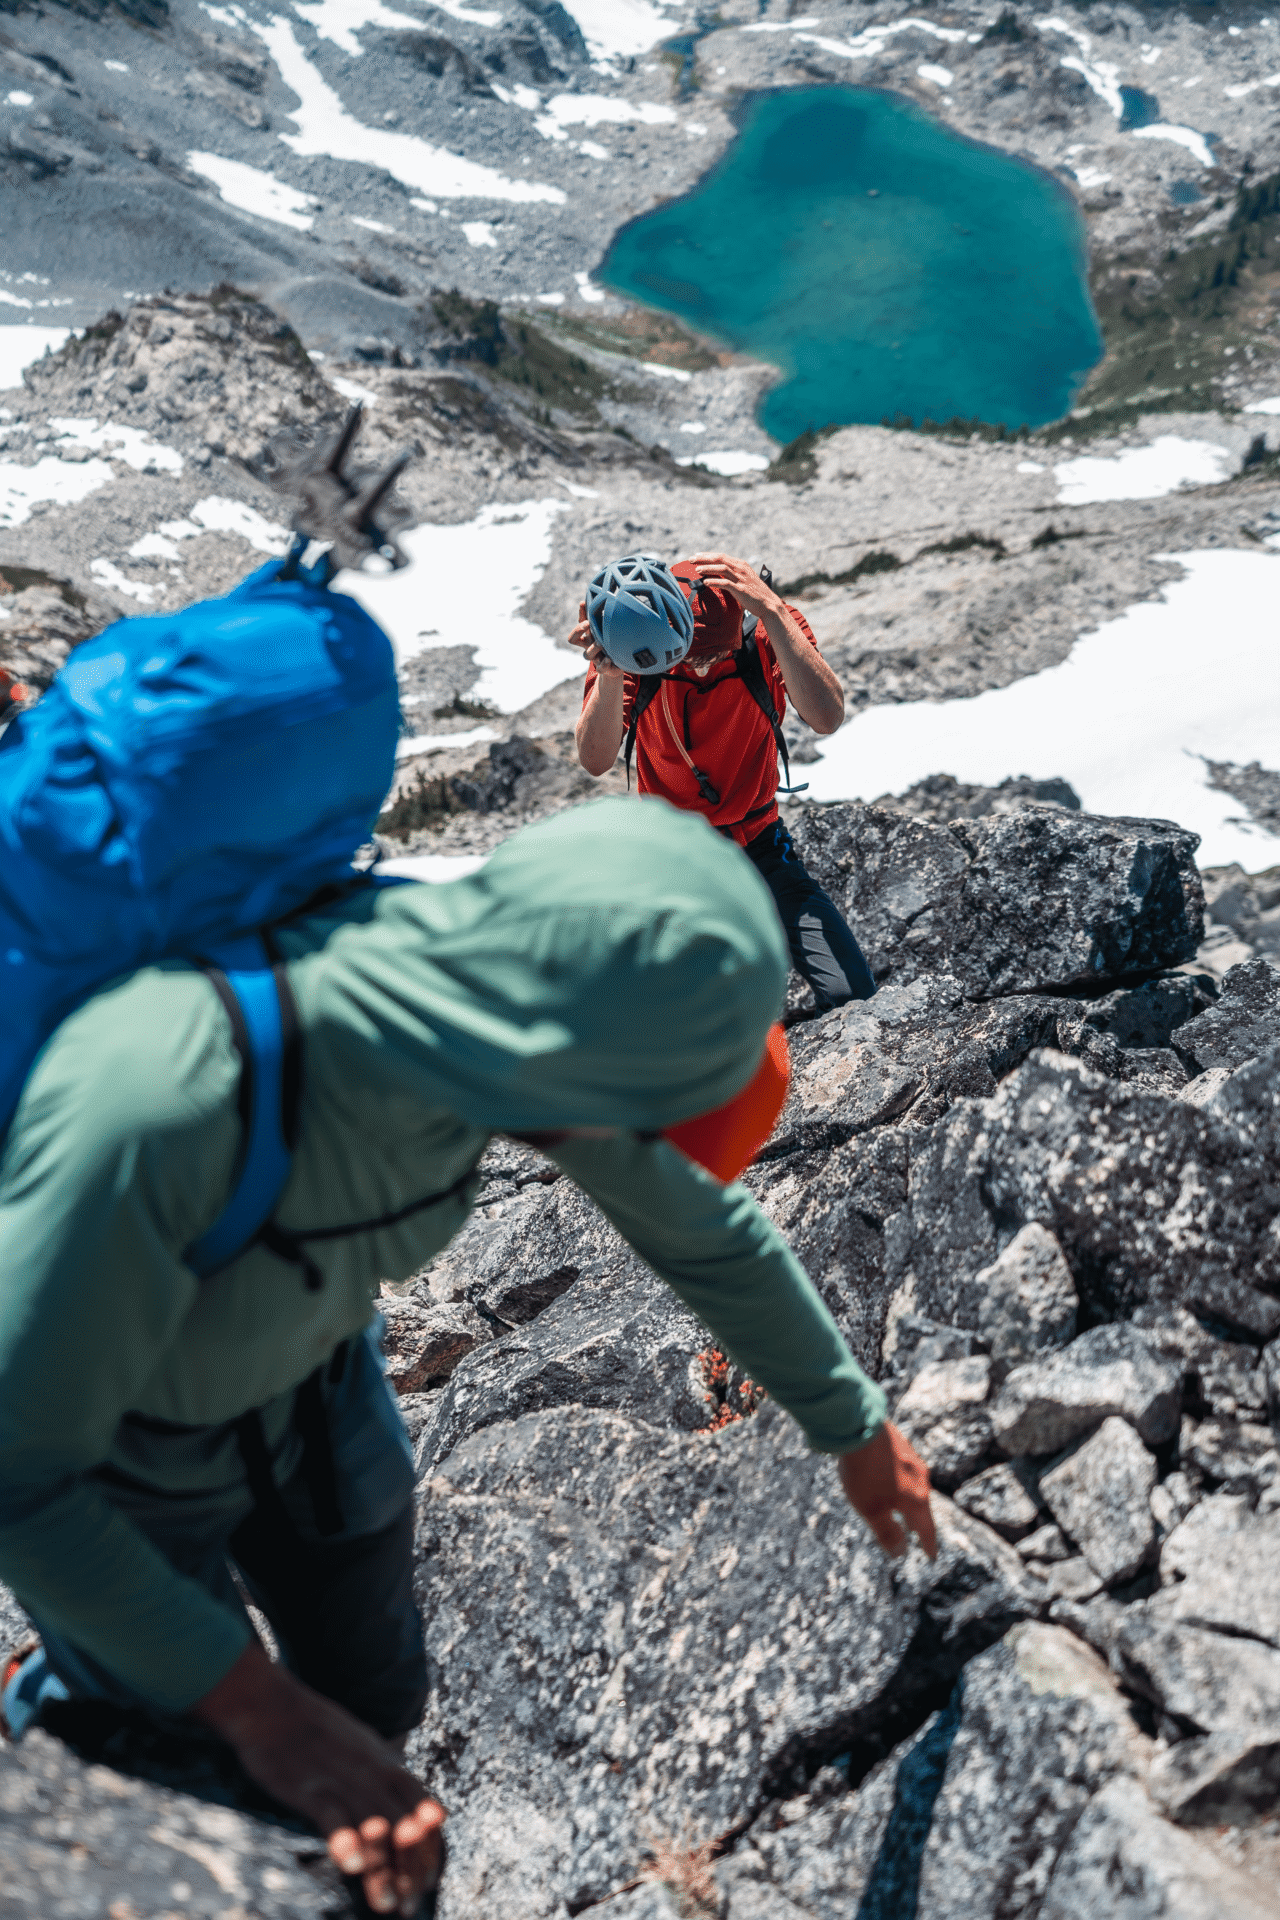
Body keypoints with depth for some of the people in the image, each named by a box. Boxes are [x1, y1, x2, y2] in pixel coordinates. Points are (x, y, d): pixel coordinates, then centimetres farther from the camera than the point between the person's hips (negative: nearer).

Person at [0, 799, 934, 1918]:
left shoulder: (517, 984, -26)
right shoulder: (158, 1094, -45)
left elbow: (702, 1229, -8)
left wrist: (857, 1430, 7)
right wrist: (260, 1710, -26)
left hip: (309, 1371, 5)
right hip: (105, 1432, -4)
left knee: (374, 1697, 19)